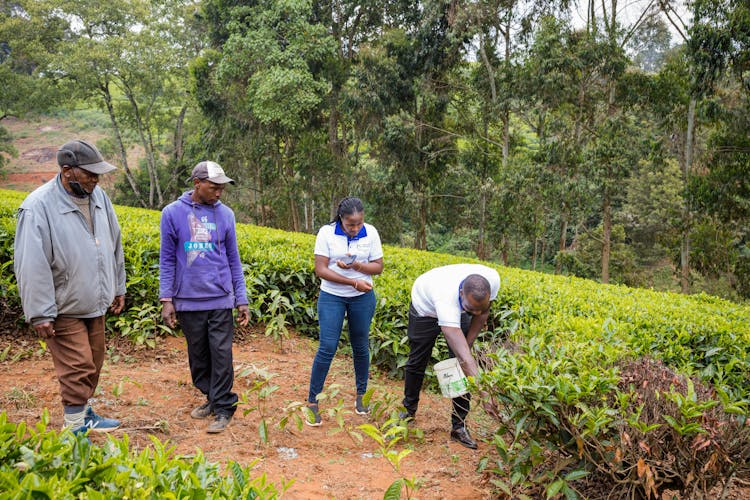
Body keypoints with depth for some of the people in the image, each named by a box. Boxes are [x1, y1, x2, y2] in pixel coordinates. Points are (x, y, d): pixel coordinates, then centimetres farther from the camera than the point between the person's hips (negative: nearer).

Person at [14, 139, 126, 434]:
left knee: (93, 365, 17)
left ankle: (84, 414, 36)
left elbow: (113, 245, 13)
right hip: (64, 309, -7)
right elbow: (32, 266, -19)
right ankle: (74, 428, 10)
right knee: (78, 369, -5)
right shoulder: (39, 207, -19)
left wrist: (118, 288, 17)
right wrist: (40, 314, -18)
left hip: (95, 304, 7)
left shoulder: (98, 195, 2)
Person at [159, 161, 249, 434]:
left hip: (220, 300, 0)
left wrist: (242, 299, 5)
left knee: (221, 355, -1)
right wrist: (166, 299, -5)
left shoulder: (225, 214, 3)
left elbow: (233, 259, 8)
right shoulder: (173, 213, -2)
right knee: (198, 355, 11)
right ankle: (211, 397, 28)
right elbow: (167, 260, 1)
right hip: (188, 301, 0)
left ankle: (223, 407, 9)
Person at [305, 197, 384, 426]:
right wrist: (354, 282, -23)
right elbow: (321, 270, -15)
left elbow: (378, 267, -1)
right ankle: (312, 402, 3)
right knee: (327, 348, -7)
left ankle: (361, 396, 28)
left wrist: (355, 265, -21)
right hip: (332, 297, -2)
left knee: (361, 347, 11)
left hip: (362, 297, 2)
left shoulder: (371, 233, -6)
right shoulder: (326, 233, -13)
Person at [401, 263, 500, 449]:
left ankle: (459, 425, 3)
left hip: (458, 310, 4)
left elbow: (482, 313, -10)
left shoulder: (493, 280, -35)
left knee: (463, 367, -7)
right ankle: (409, 410, 36)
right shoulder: (447, 296, -50)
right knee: (417, 363, 11)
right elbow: (463, 355, -54)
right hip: (425, 307, -3)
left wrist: (468, 344, -16)